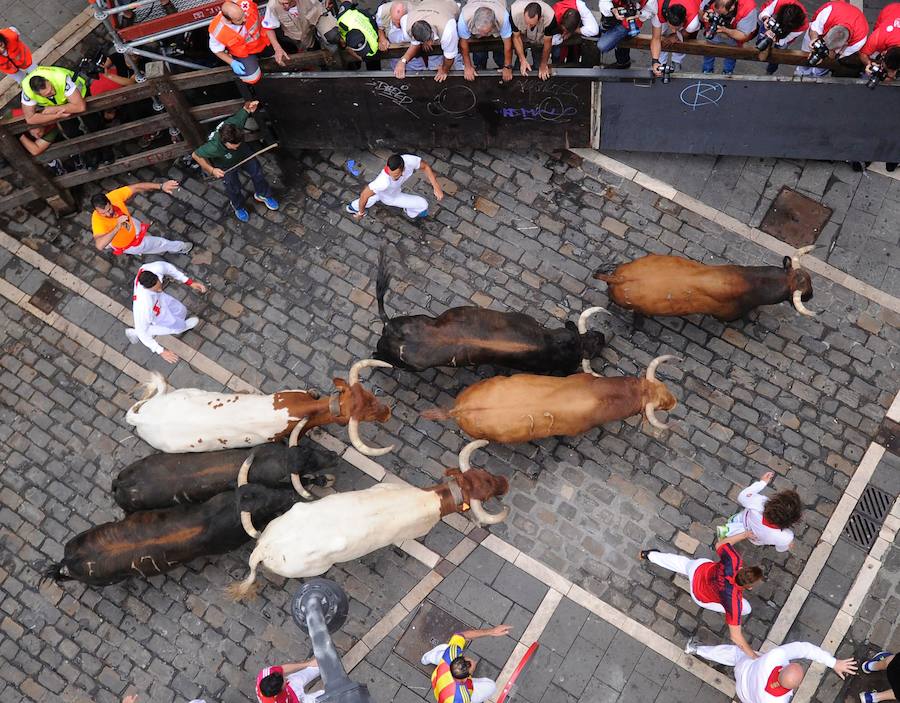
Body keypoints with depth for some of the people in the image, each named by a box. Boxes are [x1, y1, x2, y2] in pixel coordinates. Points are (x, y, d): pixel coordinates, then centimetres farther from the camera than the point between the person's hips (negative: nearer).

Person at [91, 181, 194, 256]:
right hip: (126, 244, -5)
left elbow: (137, 187, -27)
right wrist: (117, 228, -67)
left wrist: (161, 186, -36)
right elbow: (99, 245, -59)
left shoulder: (113, 196, -34)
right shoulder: (97, 220, -46)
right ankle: (180, 247, 45)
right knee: (160, 243, 14)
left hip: (131, 224, 5)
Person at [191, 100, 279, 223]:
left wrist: (249, 106, -44)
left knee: (257, 173, 20)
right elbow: (195, 155, -29)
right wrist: (211, 170, -37)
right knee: (234, 188, 16)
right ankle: (238, 206, 52)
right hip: (226, 165, -3)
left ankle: (262, 194, 53)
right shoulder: (214, 147, -47)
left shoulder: (235, 123, -41)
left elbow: (244, 110, -20)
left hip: (244, 153, 4)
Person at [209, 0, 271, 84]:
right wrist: (232, 63, -22)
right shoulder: (218, 31, -37)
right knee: (252, 78, -16)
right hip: (243, 53, -3)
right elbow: (216, 50, -14)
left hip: (261, 41, 3)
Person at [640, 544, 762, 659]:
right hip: (701, 596, -3)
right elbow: (735, 636, -38)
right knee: (746, 609, 8)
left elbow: (720, 545, -16)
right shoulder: (734, 600, -43)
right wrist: (754, 657, -38)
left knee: (684, 562, 35)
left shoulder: (734, 560, -39)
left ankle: (650, 555, 57)